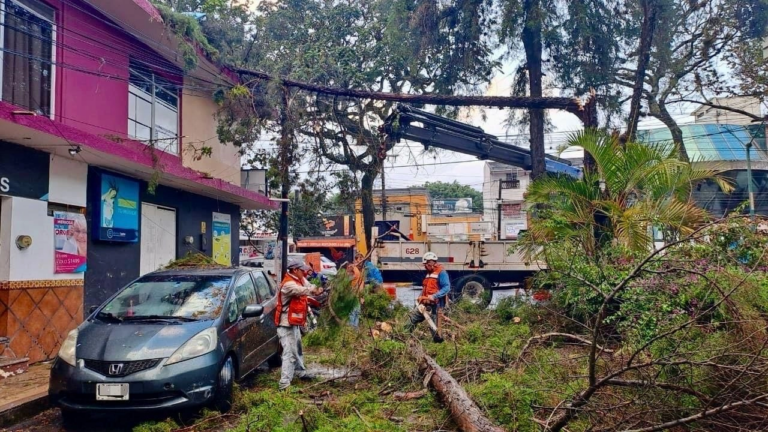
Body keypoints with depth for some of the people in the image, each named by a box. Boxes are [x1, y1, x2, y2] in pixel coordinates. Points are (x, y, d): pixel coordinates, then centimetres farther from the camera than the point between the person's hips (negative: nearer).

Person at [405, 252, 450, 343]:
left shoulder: (441, 272, -8)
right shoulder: (429, 273, 19)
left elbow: (446, 288, -17)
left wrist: (434, 296, -24)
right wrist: (421, 297, 9)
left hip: (434, 305, -9)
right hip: (425, 304, 9)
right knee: (411, 317, 6)